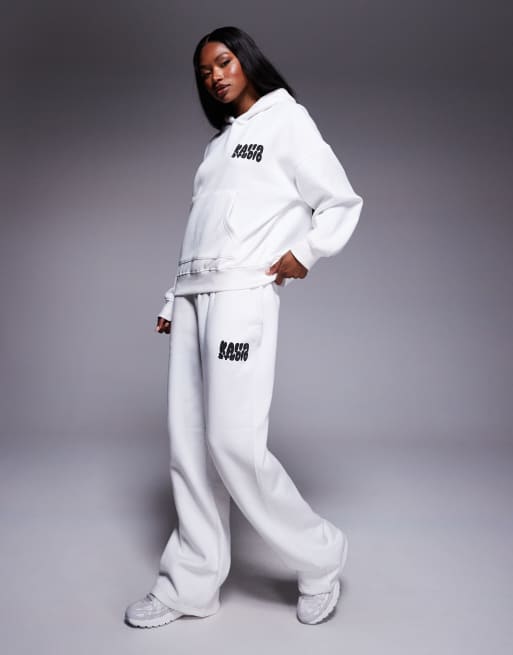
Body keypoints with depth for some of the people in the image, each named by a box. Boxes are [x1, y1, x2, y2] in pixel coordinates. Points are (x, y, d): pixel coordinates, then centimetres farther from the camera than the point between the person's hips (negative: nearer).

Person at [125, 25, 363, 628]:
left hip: (242, 295, -7)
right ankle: (191, 585, 12)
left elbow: (343, 202, 3)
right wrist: (174, 300, 15)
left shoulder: (287, 120, 7)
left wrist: (305, 251, -12)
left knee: (233, 443, -12)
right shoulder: (219, 140, 25)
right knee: (189, 446, 3)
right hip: (193, 297, 7)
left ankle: (320, 559, 8)